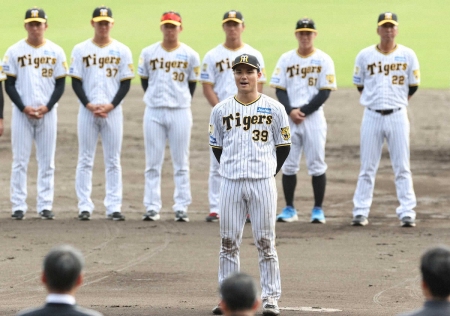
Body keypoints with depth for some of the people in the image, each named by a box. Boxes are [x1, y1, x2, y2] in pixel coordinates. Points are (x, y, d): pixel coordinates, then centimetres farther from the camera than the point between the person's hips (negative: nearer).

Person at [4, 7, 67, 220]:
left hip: (47, 113, 1)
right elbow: (9, 85, 0)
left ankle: (45, 206, 8)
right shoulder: (14, 51, 1)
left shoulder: (56, 52, 4)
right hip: (21, 113, -1)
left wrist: (47, 107, -10)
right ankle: (18, 206, 1)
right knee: (20, 161, -2)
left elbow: (60, 84, 4)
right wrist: (24, 108, -12)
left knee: (47, 161, 4)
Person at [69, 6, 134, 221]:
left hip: (113, 112, 0)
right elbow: (76, 82, 1)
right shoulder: (81, 50, 4)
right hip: (87, 112, 0)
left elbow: (125, 83, 3)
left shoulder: (122, 51, 5)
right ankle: (84, 206, 3)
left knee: (113, 161, 2)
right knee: (85, 160, 0)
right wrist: (89, 105, -12)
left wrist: (111, 106, -10)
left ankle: (113, 207, 4)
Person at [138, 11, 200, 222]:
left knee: (181, 163, 2)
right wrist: (154, 98, 9)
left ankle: (181, 208, 6)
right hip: (154, 112, 1)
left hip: (180, 112, -1)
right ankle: (152, 207, 5)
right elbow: (144, 79, 13)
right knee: (153, 163, 2)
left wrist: (182, 102, 7)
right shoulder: (148, 53, 3)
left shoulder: (190, 55, 0)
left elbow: (192, 83, 9)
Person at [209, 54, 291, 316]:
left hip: (263, 183, -2)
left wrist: (269, 173, 2)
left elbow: (284, 146, 6)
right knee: (229, 242, 5)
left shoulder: (273, 108, 0)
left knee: (265, 242, 0)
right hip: (231, 183, 2)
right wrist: (230, 171, 7)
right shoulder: (221, 110, 6)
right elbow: (217, 146, 14)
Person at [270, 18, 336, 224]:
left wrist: (303, 111, -12)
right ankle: (289, 209, 10)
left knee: (316, 164, -2)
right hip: (289, 118, 2)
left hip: (314, 116, -2)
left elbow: (325, 92, -5)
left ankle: (318, 209, 3)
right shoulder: (286, 59, 8)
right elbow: (280, 89, 4)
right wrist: (290, 111, -12)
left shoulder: (324, 60, 0)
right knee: (288, 164, 3)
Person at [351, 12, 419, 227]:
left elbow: (413, 86, 10)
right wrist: (375, 100, 8)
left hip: (397, 115, 0)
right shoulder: (365, 56, 3)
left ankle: (407, 213, 2)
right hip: (372, 116, 0)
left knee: (402, 167, 0)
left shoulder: (408, 55, 3)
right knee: (367, 167, 2)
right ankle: (360, 212, 6)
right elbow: (359, 85, 12)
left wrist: (397, 102, 7)